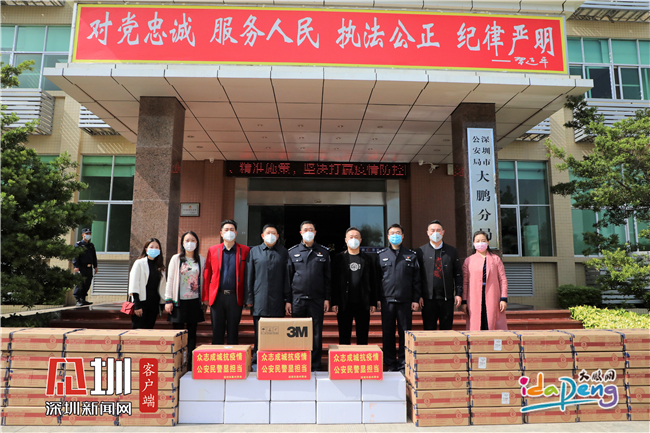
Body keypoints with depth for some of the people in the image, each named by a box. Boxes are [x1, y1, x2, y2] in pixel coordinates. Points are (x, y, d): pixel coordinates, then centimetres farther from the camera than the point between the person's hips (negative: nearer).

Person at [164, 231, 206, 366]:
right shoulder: (176, 259, 4)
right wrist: (168, 300, -2)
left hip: (194, 301, 1)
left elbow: (203, 280, 10)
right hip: (179, 301, -1)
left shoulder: (201, 260, 7)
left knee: (192, 333, 5)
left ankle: (190, 364, 12)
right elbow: (170, 280, 3)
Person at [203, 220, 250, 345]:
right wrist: (206, 297, 2)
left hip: (235, 297, -1)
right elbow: (207, 275, 7)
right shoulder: (212, 250, 8)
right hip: (217, 296, 1)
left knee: (233, 332, 7)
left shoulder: (245, 250, 3)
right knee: (217, 332, 8)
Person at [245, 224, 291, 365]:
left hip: (277, 300, 0)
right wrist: (249, 298, 3)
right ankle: (256, 360, 13)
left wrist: (288, 300, 1)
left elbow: (287, 277, 7)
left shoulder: (283, 252, 8)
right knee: (259, 332, 3)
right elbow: (249, 276, 8)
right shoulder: (254, 251, 9)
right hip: (259, 300, 0)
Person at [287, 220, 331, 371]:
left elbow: (328, 277, 9)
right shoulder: (292, 252, 8)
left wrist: (327, 298, 2)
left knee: (316, 334, 3)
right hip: (298, 298, 0)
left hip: (317, 299, 0)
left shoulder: (323, 252, 9)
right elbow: (288, 277, 7)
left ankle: (315, 366, 13)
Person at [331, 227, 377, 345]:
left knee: (363, 337, 7)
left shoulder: (367, 258, 10)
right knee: (344, 337, 5)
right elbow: (334, 281, 0)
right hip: (344, 304, -1)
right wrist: (334, 302, -6)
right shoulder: (339, 258, 4)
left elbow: (372, 282, 9)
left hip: (363, 304, 2)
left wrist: (373, 303, 4)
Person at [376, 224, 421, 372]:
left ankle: (403, 364, 15)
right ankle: (390, 364, 16)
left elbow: (416, 279, 7)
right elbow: (376, 278, 7)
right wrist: (377, 299, 0)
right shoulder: (381, 255, 8)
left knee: (405, 332, 4)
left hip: (406, 300, 0)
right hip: (387, 300, 0)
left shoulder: (411, 255, 8)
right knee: (388, 333, 5)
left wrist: (416, 299, 0)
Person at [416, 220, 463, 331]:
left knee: (447, 329, 8)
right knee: (429, 330, 4)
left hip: (447, 298, 2)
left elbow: (458, 274, 9)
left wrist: (458, 293, 0)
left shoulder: (452, 251, 10)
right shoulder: (421, 251, 3)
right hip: (428, 298, -1)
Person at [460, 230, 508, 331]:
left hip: (493, 299, 0)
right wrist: (464, 301, 2)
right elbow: (465, 282, 7)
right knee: (475, 327, -3)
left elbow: (503, 279, 7)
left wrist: (504, 299, -2)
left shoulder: (495, 259, 11)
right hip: (475, 300, 0)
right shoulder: (468, 260, 9)